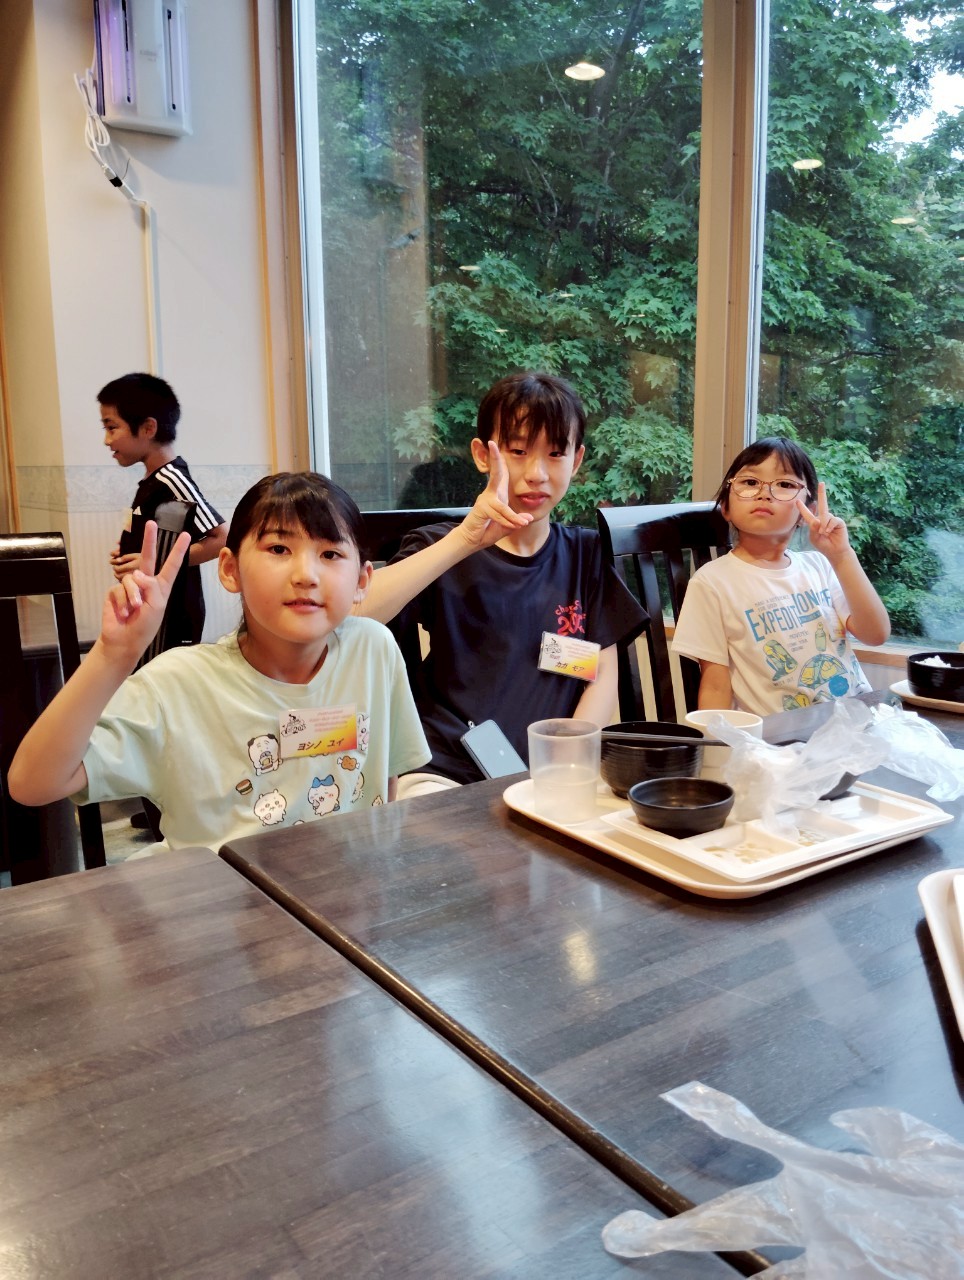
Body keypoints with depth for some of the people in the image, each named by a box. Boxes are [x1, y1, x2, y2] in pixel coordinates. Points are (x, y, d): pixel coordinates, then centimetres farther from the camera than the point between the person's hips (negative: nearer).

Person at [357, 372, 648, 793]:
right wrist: (465, 540, -21)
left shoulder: (585, 556, 11)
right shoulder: (442, 550, 3)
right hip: (446, 773, -2)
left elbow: (602, 675, 7)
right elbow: (351, 619, -16)